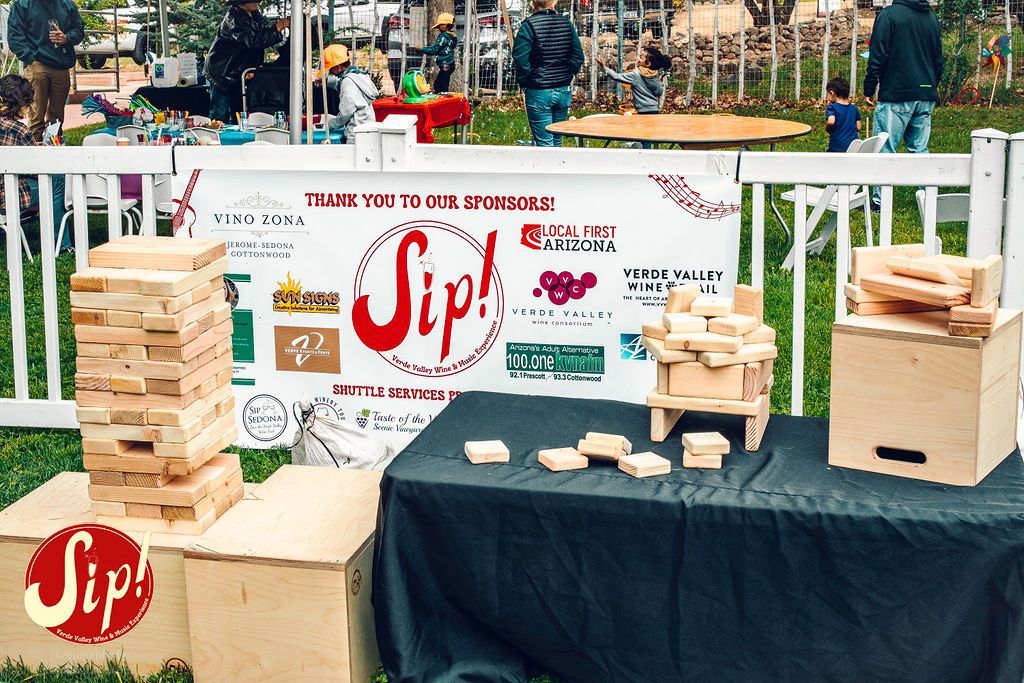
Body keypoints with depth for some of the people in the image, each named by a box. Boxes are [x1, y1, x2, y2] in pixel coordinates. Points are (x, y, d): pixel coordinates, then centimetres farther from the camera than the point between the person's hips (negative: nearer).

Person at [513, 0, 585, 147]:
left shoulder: (529, 25, -11)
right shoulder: (566, 23, 4)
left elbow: (520, 59, -18)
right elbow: (578, 56, 4)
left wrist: (523, 83, -5)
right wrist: (568, 76, 14)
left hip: (538, 92, -5)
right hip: (563, 91, 5)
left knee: (544, 143, -3)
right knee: (557, 142, 17)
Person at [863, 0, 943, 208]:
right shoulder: (931, 17, 12)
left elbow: (877, 57, -11)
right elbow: (938, 59, 19)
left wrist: (869, 90, -4)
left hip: (896, 96, -6)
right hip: (926, 96, 6)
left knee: (885, 149, -1)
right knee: (920, 149, 12)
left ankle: (880, 200, -1)